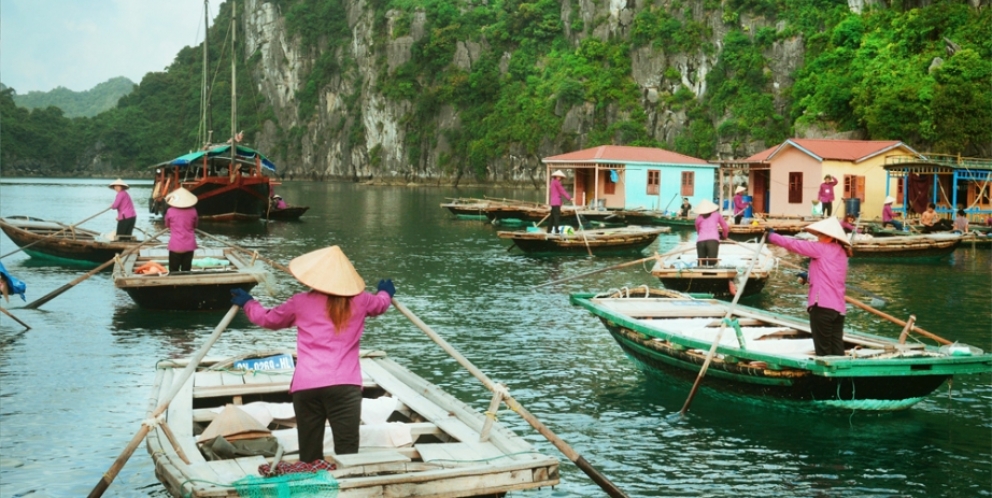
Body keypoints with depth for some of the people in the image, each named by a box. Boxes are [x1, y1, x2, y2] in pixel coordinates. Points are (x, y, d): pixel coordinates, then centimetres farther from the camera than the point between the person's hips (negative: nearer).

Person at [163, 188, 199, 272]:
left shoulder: (170, 211, -9)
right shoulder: (193, 211, -5)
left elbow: (167, 225, 8)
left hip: (175, 246, -2)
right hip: (189, 245, 2)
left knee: (173, 272, 7)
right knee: (186, 271, 9)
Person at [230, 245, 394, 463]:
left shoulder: (301, 303, 10)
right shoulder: (359, 301, 12)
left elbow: (268, 319, 28)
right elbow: (381, 303, 36)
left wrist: (247, 302, 48)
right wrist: (386, 291, 60)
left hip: (306, 386, 0)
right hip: (345, 385, 0)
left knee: (310, 455, 6)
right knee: (347, 453, -4)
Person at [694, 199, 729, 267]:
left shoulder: (698, 218, 24)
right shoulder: (716, 215, 23)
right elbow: (726, 228, 31)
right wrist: (724, 237, 50)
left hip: (700, 241, 2)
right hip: (713, 241, -2)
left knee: (701, 265, 3)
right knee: (712, 265, -8)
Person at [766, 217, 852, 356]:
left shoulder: (822, 248, -5)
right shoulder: (841, 252, 18)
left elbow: (795, 244, 0)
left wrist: (772, 236, 10)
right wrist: (809, 276, 26)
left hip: (822, 305, -8)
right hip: (838, 307, 8)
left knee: (823, 349, -3)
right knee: (837, 350, 6)